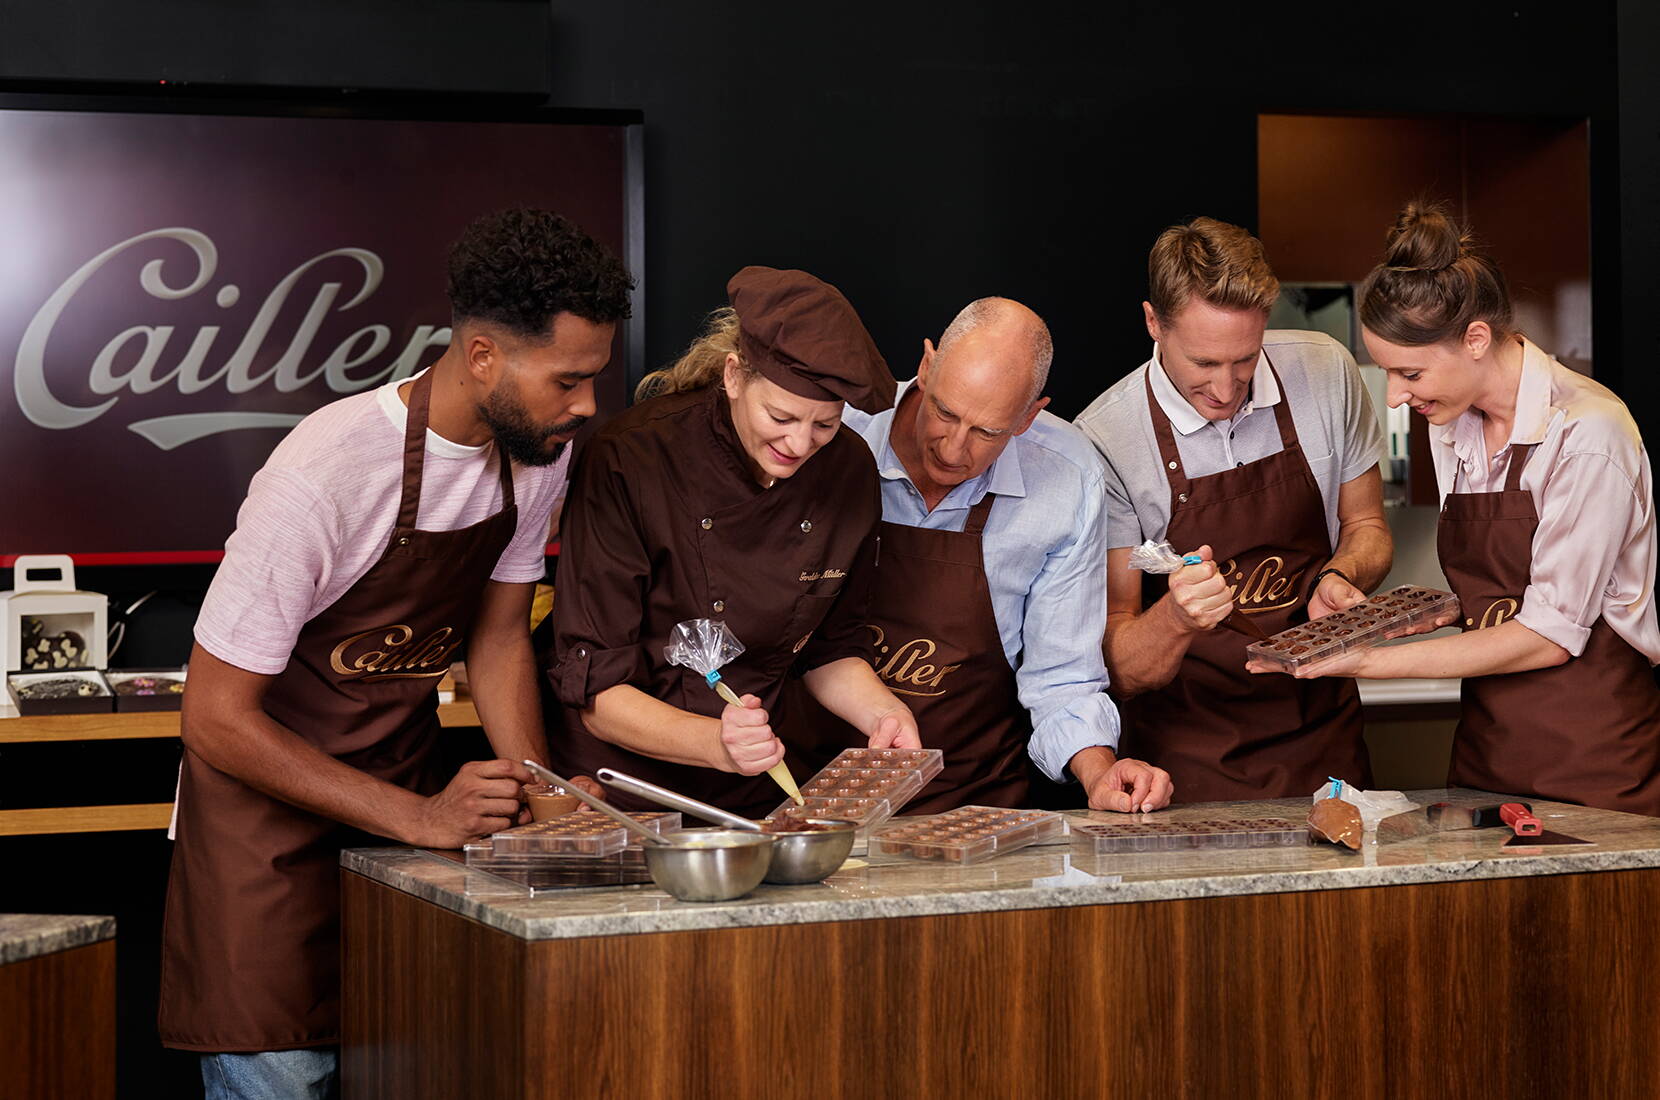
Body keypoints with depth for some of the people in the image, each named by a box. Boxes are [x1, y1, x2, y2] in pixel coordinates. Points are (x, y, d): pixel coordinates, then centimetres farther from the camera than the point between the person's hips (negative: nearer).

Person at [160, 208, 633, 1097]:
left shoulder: (538, 451, -8)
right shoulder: (322, 476, -29)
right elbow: (216, 719, -23)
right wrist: (419, 818, -25)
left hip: (407, 771, 6)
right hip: (269, 787, -6)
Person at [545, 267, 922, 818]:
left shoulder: (849, 470, -2)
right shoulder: (628, 461, -16)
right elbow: (594, 691, -15)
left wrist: (881, 712, -7)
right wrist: (715, 743, -30)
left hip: (762, 795, 5)